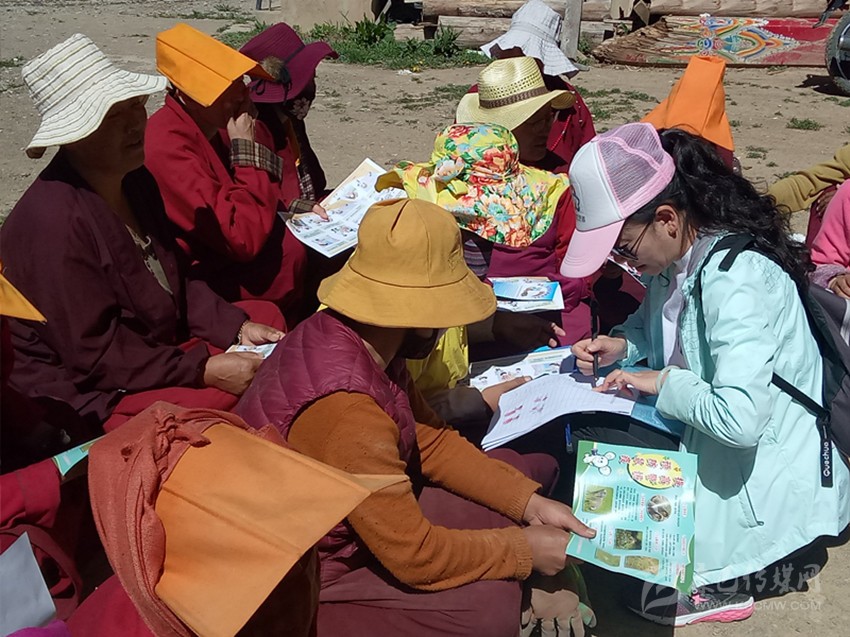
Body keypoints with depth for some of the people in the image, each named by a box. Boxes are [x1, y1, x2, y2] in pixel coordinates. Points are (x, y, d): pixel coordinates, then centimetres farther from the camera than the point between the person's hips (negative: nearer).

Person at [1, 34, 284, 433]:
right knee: (226, 398, -28)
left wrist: (237, 327, -5)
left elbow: (175, 278, 10)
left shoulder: (135, 181, 1)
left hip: (154, 343, 10)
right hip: (81, 389, -9)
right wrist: (203, 371, -25)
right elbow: (93, 355, -25)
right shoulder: (55, 220, -27)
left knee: (268, 317, 7)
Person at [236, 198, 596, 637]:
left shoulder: (364, 337, -10)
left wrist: (529, 501, -7)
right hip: (306, 579, -8)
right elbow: (414, 554, -29)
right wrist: (525, 549, -15)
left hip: (364, 518, 9)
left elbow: (430, 440, 1)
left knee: (534, 469, 7)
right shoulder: (346, 406, -37)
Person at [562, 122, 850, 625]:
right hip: (706, 441, 9)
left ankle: (712, 585, 8)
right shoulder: (680, 257, -3)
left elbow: (738, 419, -40)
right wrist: (620, 345, -2)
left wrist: (665, 384, -23)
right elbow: (657, 322, 19)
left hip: (762, 473, -9)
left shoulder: (736, 281, -31)